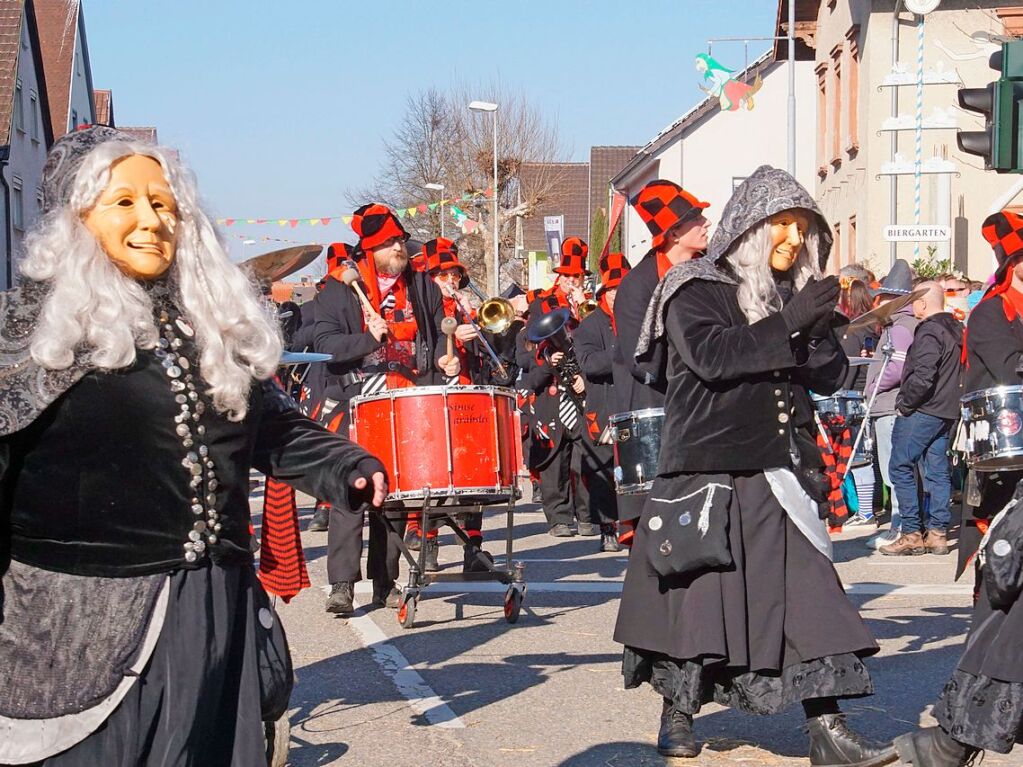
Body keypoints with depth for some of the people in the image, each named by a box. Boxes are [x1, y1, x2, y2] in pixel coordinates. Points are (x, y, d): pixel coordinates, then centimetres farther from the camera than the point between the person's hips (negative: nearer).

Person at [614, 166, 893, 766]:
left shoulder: (794, 293, 14)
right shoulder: (695, 289, -2)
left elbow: (831, 377, 10)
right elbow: (711, 355, -19)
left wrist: (818, 328, -10)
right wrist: (789, 323, -22)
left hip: (780, 470, 5)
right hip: (708, 468, -4)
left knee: (808, 592, -5)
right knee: (698, 595, 2)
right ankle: (678, 715, 21)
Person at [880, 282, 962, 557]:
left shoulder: (928, 332, -16)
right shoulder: (956, 329, 13)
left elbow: (922, 377, -23)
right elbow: (957, 372, 21)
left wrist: (904, 405, -13)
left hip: (922, 411, -9)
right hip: (947, 411, 9)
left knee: (900, 468, -2)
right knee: (937, 471, 10)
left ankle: (912, 534, -4)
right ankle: (938, 533, 10)